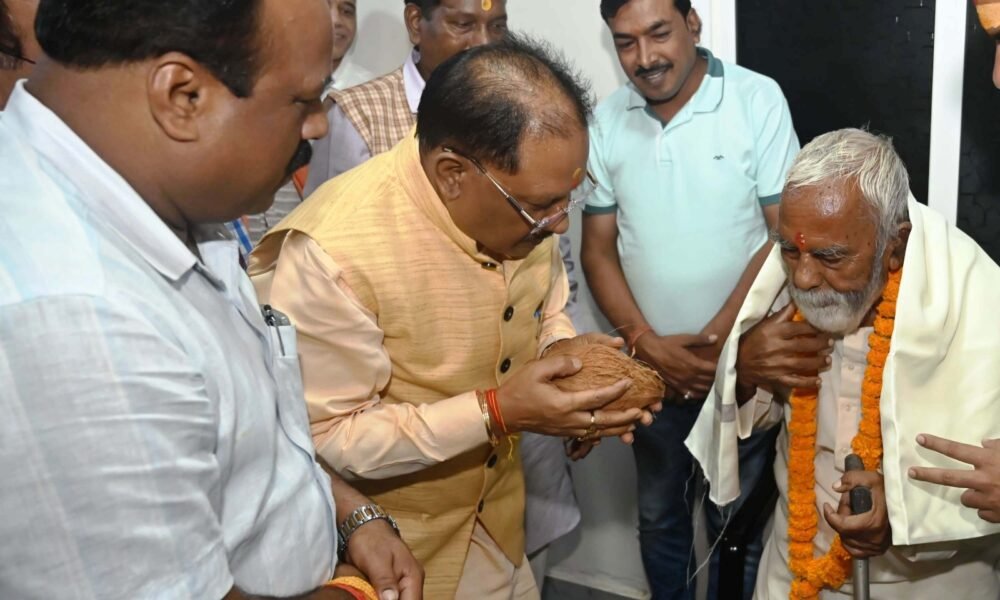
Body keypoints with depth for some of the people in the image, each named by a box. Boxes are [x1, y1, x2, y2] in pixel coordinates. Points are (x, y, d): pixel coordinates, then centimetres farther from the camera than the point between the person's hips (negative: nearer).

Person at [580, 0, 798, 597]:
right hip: (652, 365, 3)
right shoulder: (608, 121, -1)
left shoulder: (758, 99, -11)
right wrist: (649, 344, -10)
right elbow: (597, 247, 2)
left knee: (739, 522, 12)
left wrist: (718, 339, -14)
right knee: (660, 515, 19)